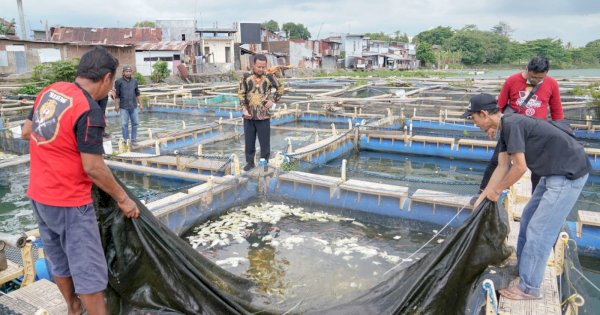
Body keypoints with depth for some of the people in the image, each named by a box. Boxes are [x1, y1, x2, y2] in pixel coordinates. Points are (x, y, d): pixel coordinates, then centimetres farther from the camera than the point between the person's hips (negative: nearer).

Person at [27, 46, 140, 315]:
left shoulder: (49, 91, 2)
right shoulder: (89, 111, -22)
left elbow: (30, 132, 15)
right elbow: (92, 168, -22)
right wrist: (123, 199, -12)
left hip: (38, 195, 9)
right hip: (69, 202, -9)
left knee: (59, 260, 23)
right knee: (89, 270, 2)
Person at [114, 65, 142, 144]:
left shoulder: (134, 81, 7)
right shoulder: (119, 81, -3)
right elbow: (117, 94, -2)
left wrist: (140, 104, 12)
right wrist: (116, 105, -7)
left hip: (134, 106, 3)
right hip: (124, 107, -3)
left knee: (135, 123, 6)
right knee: (124, 124, 0)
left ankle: (134, 139, 17)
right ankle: (126, 140, 9)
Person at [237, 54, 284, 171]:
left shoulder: (269, 77, -1)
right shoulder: (246, 76, -1)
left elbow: (280, 88, 12)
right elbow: (241, 94, 1)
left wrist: (273, 100, -1)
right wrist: (244, 109, -9)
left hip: (264, 116, -1)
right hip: (249, 116, 1)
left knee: (265, 142, 4)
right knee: (249, 141, 10)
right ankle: (250, 162, 24)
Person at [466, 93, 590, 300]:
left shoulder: (512, 124, -22)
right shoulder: (505, 128, 8)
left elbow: (520, 167, -22)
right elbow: (502, 167, 8)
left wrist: (497, 190, -7)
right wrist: (482, 197, 8)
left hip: (569, 173, -10)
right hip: (555, 172, 10)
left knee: (538, 231, -6)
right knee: (528, 219, 19)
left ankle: (528, 287, 6)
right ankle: (524, 268, 33)